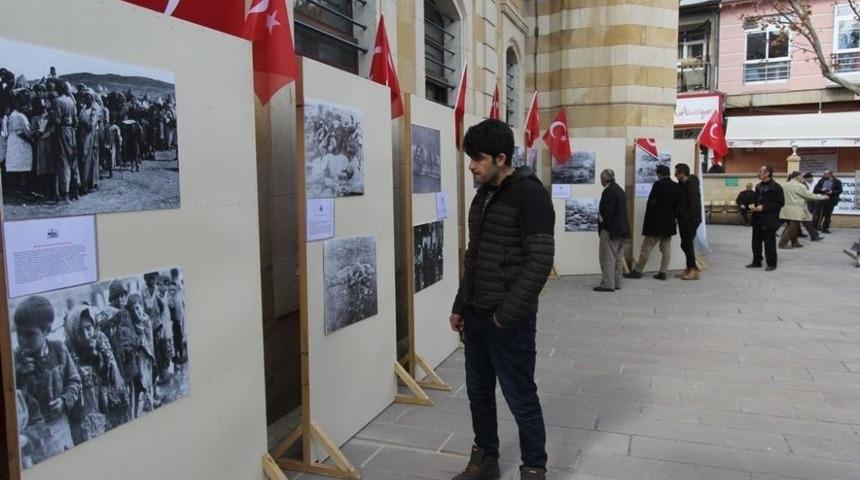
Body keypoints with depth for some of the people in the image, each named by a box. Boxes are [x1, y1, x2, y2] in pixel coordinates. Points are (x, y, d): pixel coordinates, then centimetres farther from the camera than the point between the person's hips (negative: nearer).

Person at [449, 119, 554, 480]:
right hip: (475, 315, 8)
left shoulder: (529, 194, -14)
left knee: (520, 397, 4)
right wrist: (460, 306, 17)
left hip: (509, 320, -8)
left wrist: (508, 313, -20)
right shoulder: (483, 195, 12)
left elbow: (540, 260, -20)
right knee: (479, 392, 17)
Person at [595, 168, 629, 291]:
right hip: (621, 229, 10)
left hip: (610, 229, -10)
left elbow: (607, 211, -22)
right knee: (618, 258, 13)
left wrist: (602, 221, -6)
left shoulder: (608, 191, -15)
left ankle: (607, 284, -3)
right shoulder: (620, 190, 15)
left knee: (607, 258, -5)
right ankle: (616, 283, 19)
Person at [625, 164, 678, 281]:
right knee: (666, 247, 9)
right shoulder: (676, 187, 5)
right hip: (669, 223, 6)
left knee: (647, 247, -1)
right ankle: (663, 272, 10)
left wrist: (648, 221, -4)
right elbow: (677, 205, 7)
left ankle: (638, 270, 4)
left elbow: (652, 203, -14)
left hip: (656, 223, -6)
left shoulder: (658, 185, -13)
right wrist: (672, 216, 16)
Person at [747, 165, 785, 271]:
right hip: (757, 219, 7)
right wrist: (753, 205, 1)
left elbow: (780, 203, -13)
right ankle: (756, 261, 22)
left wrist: (764, 207, -19)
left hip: (769, 220, -7)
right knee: (756, 241, 11)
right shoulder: (758, 186, 13)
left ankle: (771, 263, 10)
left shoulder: (776, 187, -10)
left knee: (769, 242, 0)